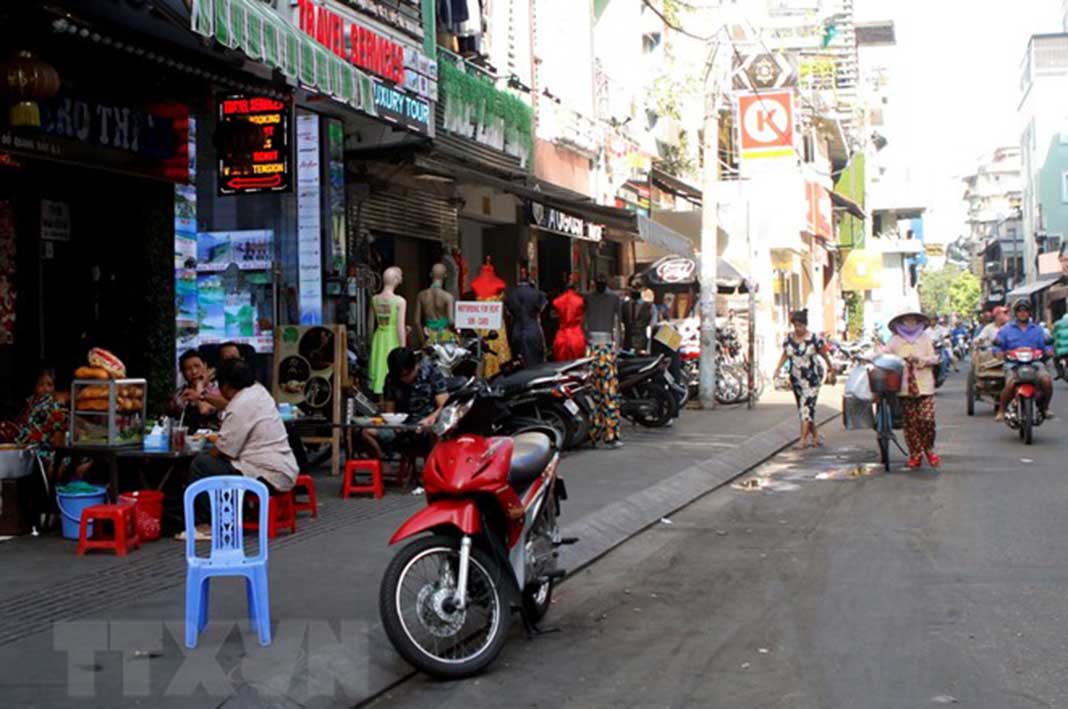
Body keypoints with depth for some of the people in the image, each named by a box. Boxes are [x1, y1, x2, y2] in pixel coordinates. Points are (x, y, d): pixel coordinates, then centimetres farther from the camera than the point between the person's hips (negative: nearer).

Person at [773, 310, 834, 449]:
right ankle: (815, 435, 23)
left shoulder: (814, 338, -11)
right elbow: (785, 355, 10)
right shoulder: (789, 338, 1)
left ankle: (803, 439, -14)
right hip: (796, 378, 5)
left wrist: (831, 369, 12)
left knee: (807, 406, -12)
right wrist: (778, 368, -5)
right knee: (802, 408, 10)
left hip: (812, 378, -5)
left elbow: (824, 355, 1)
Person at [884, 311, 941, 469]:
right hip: (905, 387, 0)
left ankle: (929, 450, 14)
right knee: (910, 422, 1)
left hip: (924, 386, 0)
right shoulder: (895, 341, 9)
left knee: (927, 420, -8)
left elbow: (934, 358, 6)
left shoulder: (925, 339, 11)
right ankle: (915, 454, 11)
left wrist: (920, 360, -12)